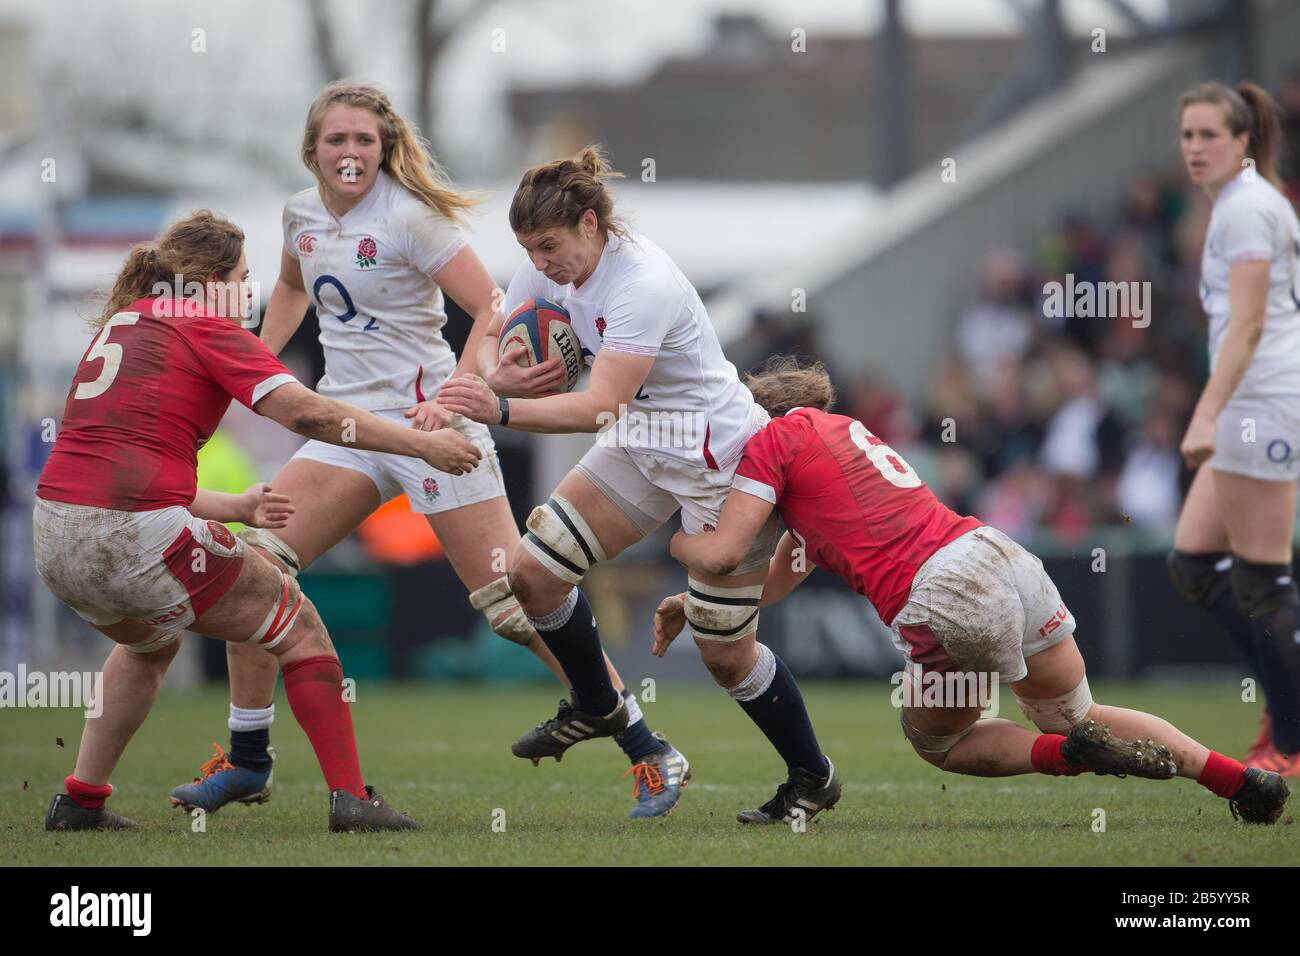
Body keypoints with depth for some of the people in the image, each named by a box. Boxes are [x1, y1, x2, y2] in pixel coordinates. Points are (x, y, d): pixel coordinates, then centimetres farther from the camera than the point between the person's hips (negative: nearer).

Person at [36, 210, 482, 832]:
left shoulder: (120, 324, 22)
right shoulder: (204, 329, 1)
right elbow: (304, 412, -11)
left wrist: (235, 509, 33)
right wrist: (422, 443, -6)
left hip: (56, 540, 7)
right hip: (138, 539, -7)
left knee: (150, 642, 37)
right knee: (299, 628, 11)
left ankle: (79, 802, 31)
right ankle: (350, 797, 5)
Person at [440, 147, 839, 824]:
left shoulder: (642, 286, -31)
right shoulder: (554, 267, -6)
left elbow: (601, 405, -38)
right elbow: (491, 336, 3)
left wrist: (501, 411, -49)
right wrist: (493, 374, -21)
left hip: (721, 458, -8)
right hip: (641, 448, 8)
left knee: (725, 651, -1)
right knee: (533, 572, -1)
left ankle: (813, 778, 19)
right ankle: (597, 709, 23)